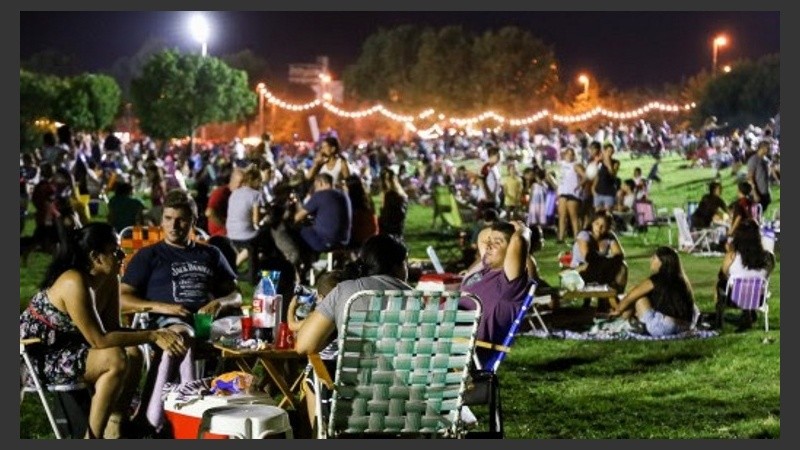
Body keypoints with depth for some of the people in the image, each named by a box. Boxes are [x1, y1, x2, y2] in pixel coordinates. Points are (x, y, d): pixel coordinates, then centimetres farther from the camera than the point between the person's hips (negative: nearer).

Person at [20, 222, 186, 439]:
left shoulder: (110, 280, -2)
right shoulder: (74, 284, -28)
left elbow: (112, 330, -1)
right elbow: (99, 340, -29)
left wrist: (156, 334, -17)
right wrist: (152, 336, -29)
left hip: (68, 349, 9)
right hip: (39, 356, -9)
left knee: (134, 354, -10)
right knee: (116, 360, -25)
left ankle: (113, 431, -3)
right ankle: (93, 437, -18)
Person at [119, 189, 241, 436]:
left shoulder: (211, 254, 27)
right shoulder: (149, 255, 19)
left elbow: (236, 295, 23)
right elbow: (123, 299, 10)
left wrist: (220, 303, -2)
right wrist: (159, 307, -8)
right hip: (166, 322, -3)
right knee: (180, 334, -42)